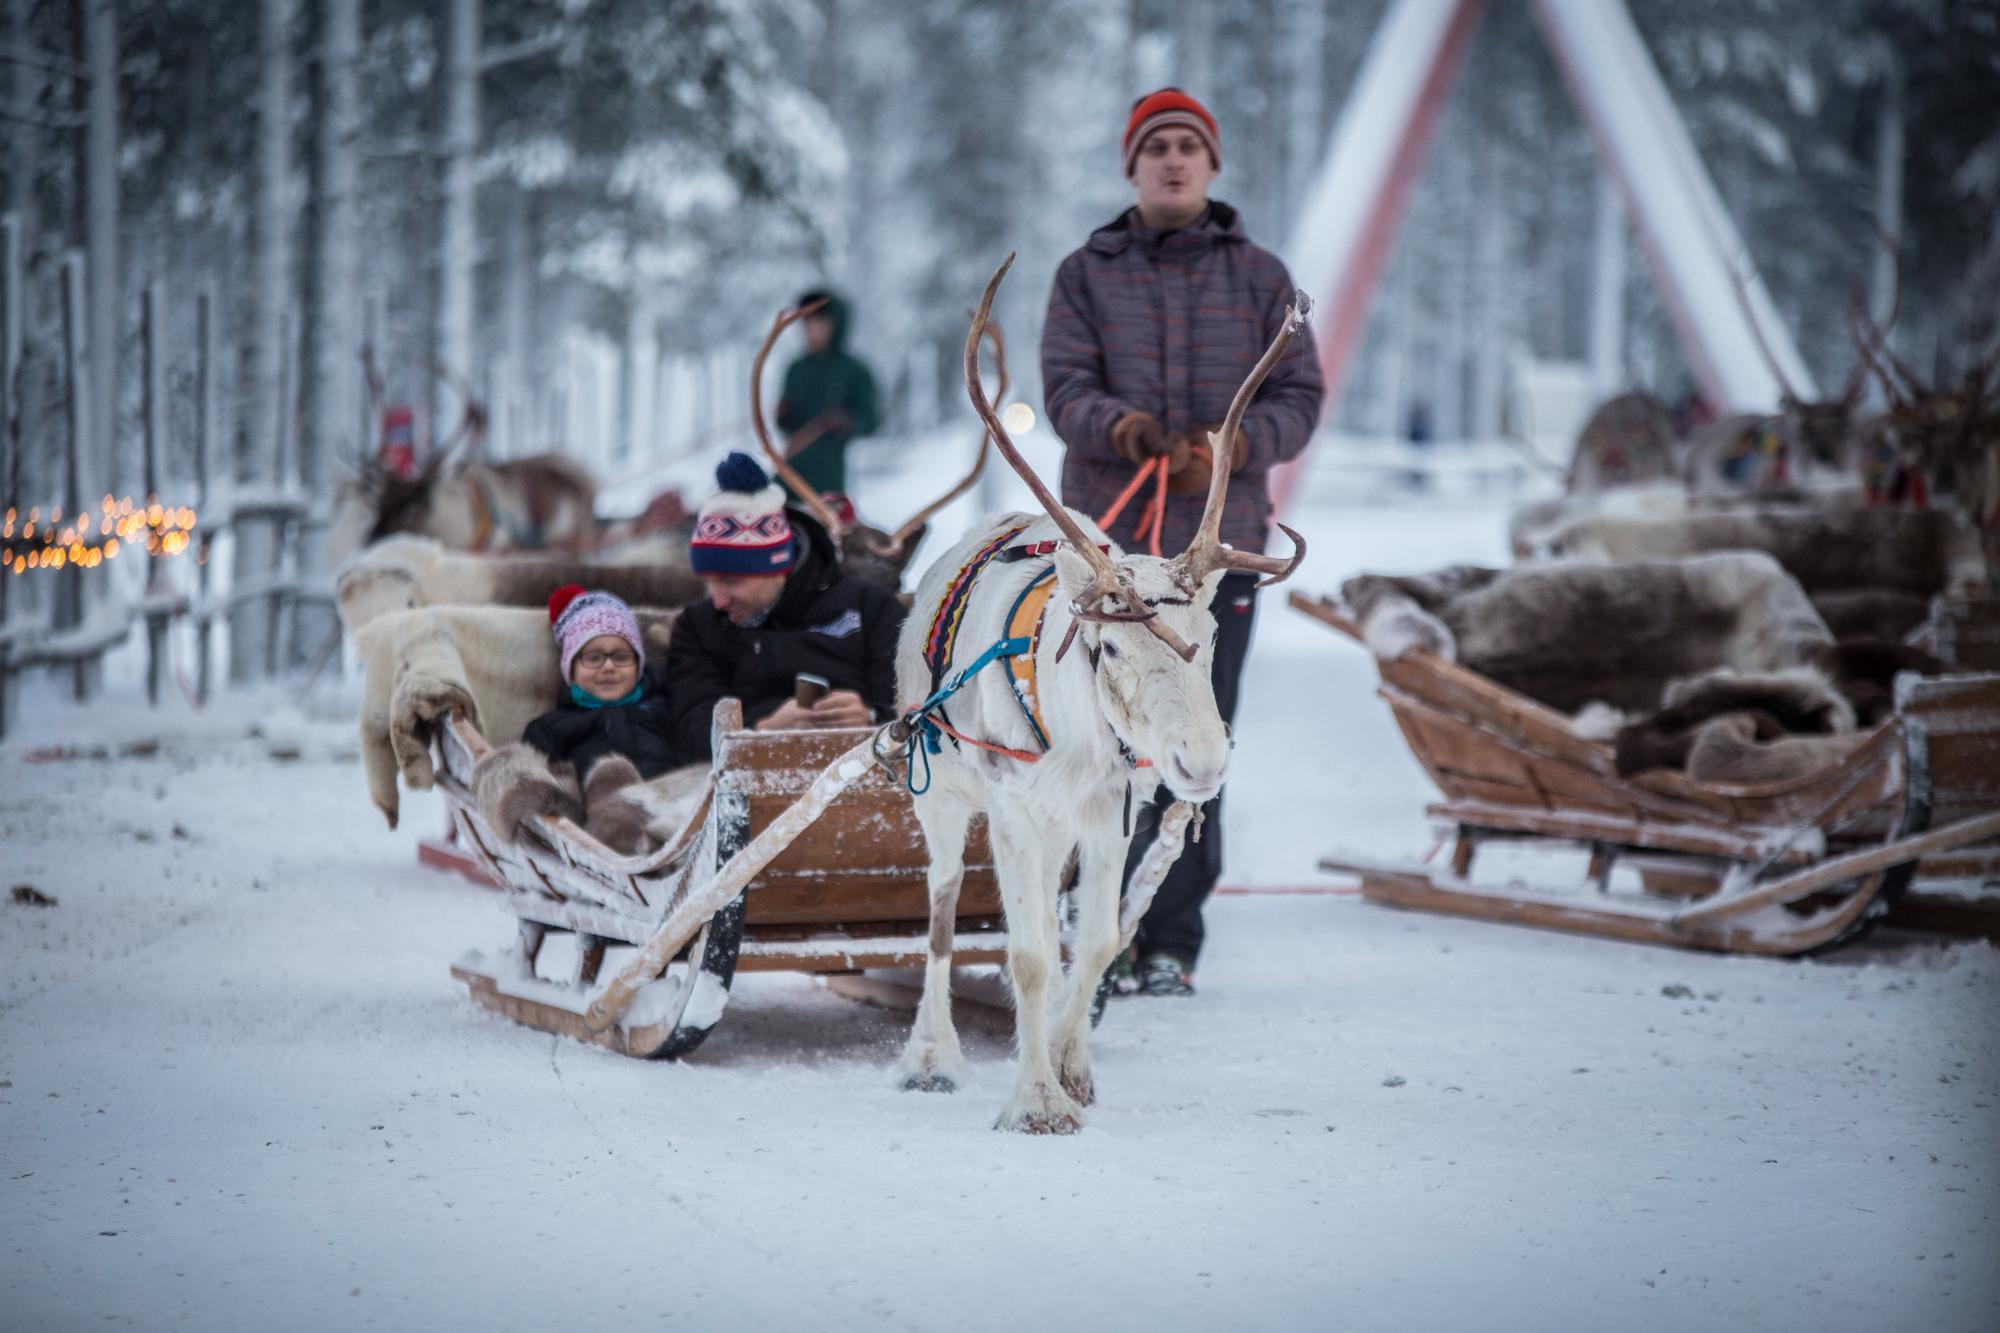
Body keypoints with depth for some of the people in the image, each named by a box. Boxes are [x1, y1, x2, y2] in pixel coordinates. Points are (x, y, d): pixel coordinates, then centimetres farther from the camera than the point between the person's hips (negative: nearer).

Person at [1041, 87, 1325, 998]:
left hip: (1221, 544, 0)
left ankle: (1172, 942, 2)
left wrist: (1236, 446, -15)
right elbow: (1064, 387, -1)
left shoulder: (1260, 278, 12)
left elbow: (1299, 396, 5)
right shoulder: (1086, 275, 10)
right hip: (1109, 540, 0)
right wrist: (1119, 426, -23)